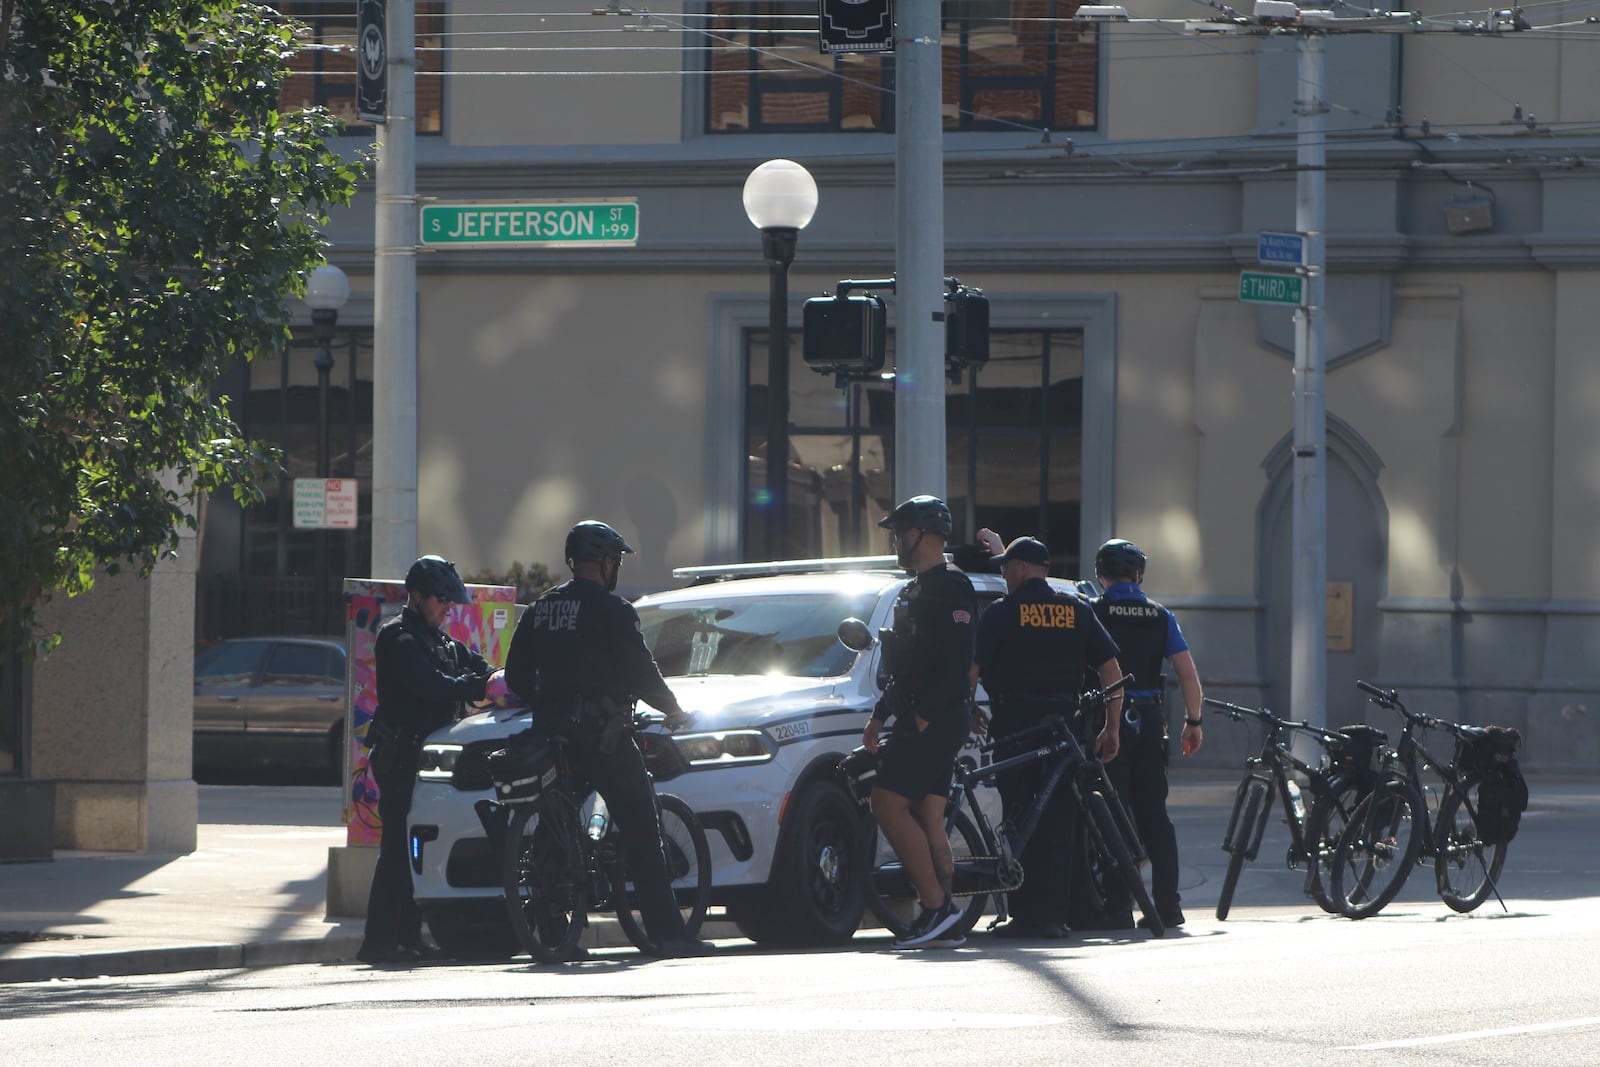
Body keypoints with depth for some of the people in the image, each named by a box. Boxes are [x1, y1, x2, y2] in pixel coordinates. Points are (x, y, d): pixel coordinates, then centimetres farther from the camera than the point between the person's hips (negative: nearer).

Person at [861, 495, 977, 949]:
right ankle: (943, 920, 4)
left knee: (888, 804, -15)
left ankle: (936, 905, -17)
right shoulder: (917, 591, 22)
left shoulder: (950, 587, -11)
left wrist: (926, 714, -24)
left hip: (937, 720, -10)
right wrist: (880, 715, 24)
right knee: (928, 821, 6)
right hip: (920, 721, 10)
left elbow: (956, 658, -20)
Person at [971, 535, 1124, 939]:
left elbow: (972, 670, -6)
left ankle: (1023, 914, -2)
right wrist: (1111, 728, 11)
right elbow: (1111, 668, 7)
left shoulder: (1001, 612, -2)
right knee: (1059, 822, 6)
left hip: (1014, 724, -3)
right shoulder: (1077, 610, 9)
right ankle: (1053, 915, 4)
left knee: (1018, 820, 1)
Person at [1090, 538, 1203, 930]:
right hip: (1150, 718, 3)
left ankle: (1118, 907, -8)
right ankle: (1167, 904, 6)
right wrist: (1193, 721, 8)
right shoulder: (1160, 616, 7)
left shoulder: (1091, 612, -2)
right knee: (1154, 813, 9)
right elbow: (1188, 673, 2)